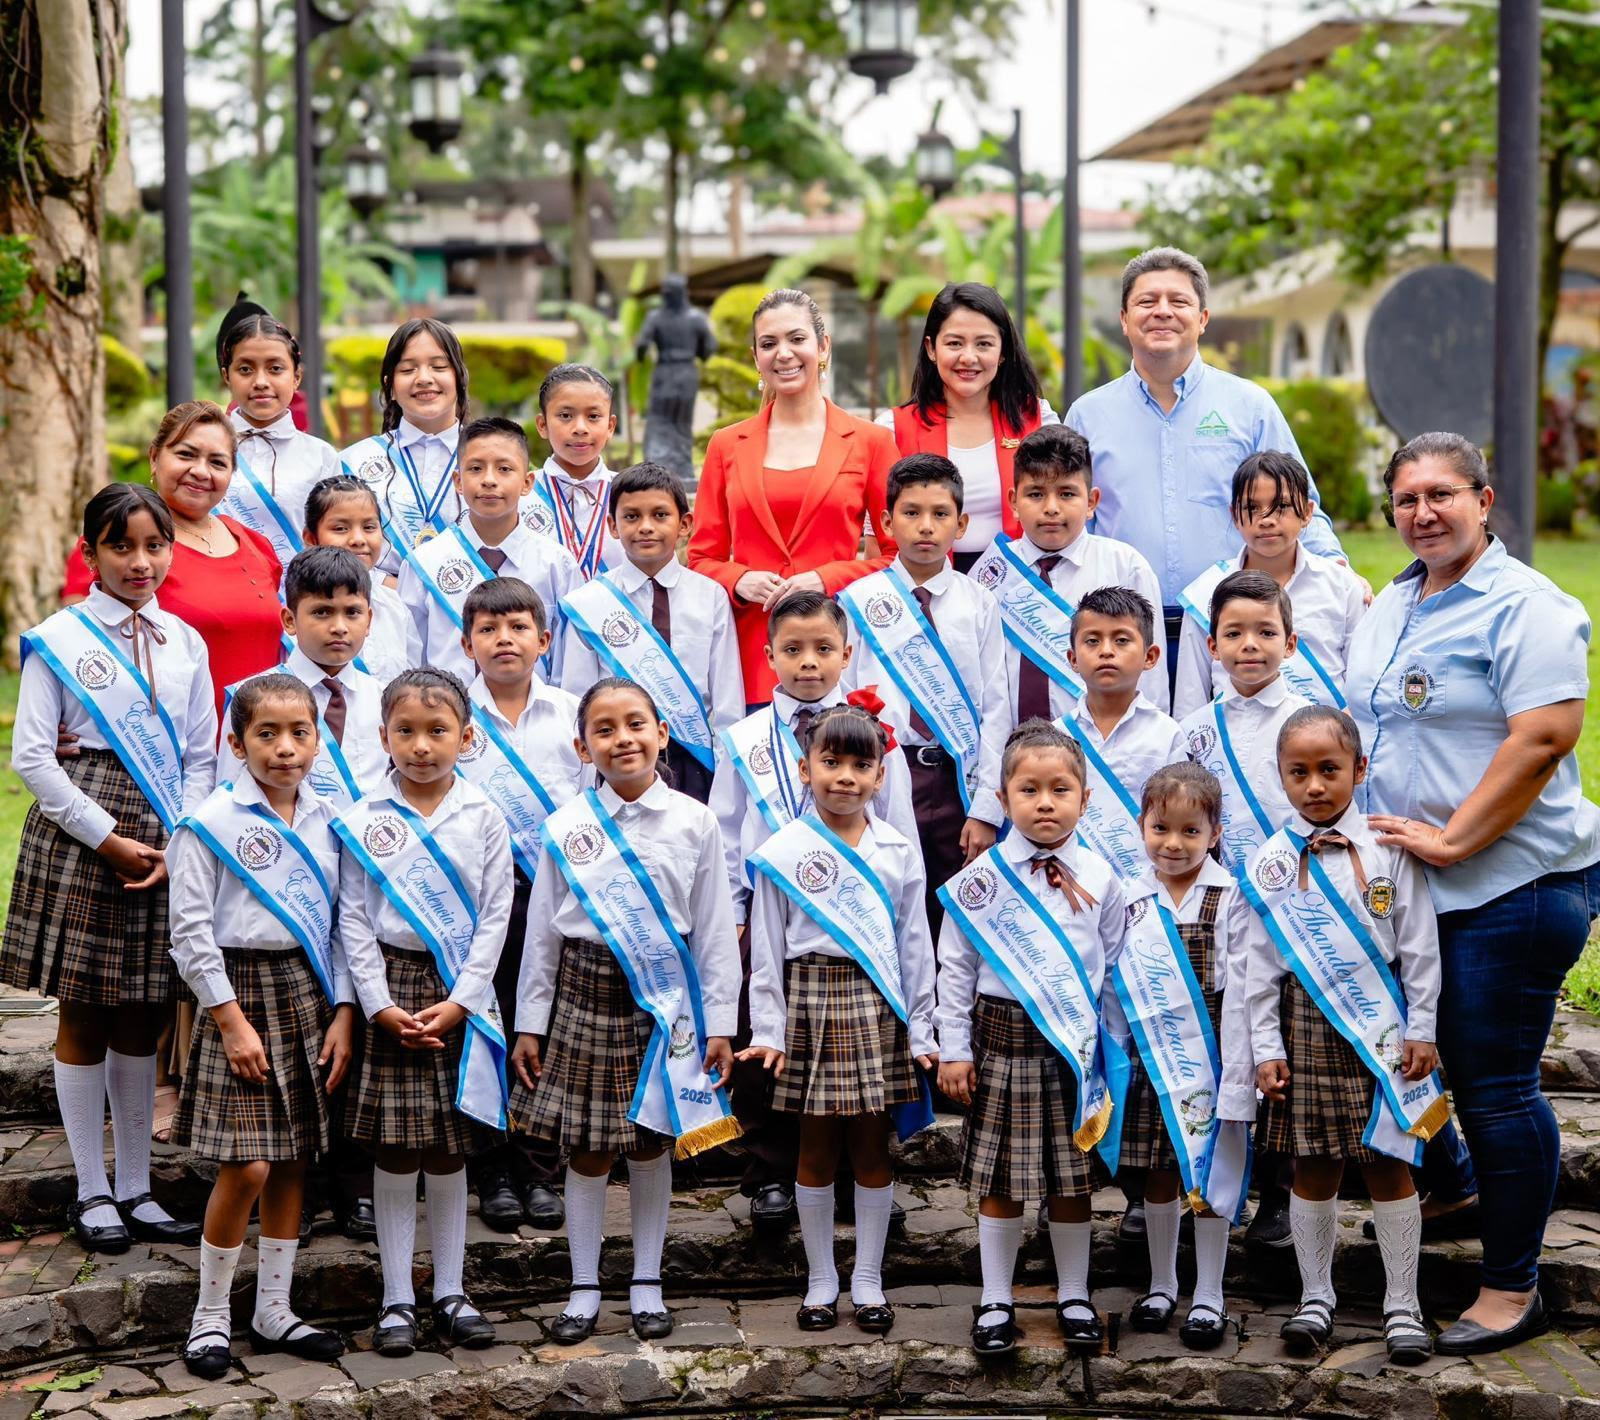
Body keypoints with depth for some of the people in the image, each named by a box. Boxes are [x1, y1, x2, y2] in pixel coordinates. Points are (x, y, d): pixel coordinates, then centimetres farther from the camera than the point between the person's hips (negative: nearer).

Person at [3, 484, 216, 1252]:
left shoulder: (185, 642, 10)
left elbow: (203, 757, 10)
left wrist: (177, 844, -4)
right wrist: (109, 838, -11)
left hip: (169, 842, 4)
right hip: (83, 830, -4)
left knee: (143, 1017, 9)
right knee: (83, 1016, 2)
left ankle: (136, 1189, 17)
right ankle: (93, 1192, 12)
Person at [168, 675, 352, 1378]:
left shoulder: (327, 820, 7)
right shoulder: (213, 821, -8)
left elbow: (341, 923, 10)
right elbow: (191, 933, -9)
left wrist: (343, 1012, 2)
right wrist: (231, 1020, -13)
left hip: (311, 991, 5)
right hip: (242, 990, -5)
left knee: (293, 1159, 9)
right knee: (246, 1165, -8)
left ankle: (273, 1310, 21)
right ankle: (210, 1314, 8)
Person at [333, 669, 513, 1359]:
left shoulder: (483, 818, 2)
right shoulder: (364, 820, 0)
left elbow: (494, 917, 0)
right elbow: (354, 920, -1)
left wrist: (459, 1001, -9)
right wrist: (381, 1005, -9)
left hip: (460, 995, 1)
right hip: (390, 987, -1)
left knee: (449, 1149, 7)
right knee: (393, 1151, 2)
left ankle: (450, 1292, 17)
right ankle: (397, 1300, 10)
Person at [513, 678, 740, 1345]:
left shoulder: (693, 822, -2)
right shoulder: (566, 828, -1)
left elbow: (715, 931, 1)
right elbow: (541, 931, 4)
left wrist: (719, 1023, 0)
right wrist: (529, 1024, 4)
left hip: (666, 999, 0)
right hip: (586, 993, 0)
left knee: (650, 1144, 10)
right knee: (587, 1150, 6)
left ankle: (647, 1284, 22)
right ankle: (584, 1289, 18)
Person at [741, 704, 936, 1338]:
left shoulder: (897, 852, 5)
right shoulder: (783, 852, -1)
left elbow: (914, 944, 7)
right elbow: (766, 948, 0)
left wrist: (920, 1029, 4)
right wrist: (768, 1030, -5)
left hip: (878, 1006, 2)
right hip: (811, 1003, -1)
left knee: (874, 1145, 6)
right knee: (816, 1148, 5)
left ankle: (868, 1279, 17)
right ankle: (821, 1279, 17)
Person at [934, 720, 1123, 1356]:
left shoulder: (1099, 879, 2)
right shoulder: (981, 879, -3)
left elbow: (1115, 968, 9)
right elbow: (955, 968, 1)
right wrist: (954, 1049, -2)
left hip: (1077, 1045, 1)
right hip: (1002, 1038, -1)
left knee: (1073, 1178, 9)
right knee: (999, 1179, 5)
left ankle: (1074, 1297, 23)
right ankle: (995, 1300, 17)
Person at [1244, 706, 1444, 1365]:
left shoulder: (1389, 849, -2)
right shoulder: (1270, 862, 1)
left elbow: (1419, 948, 1)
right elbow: (1260, 963, 3)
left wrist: (1421, 1031, -2)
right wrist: (1266, 1047, -1)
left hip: (1383, 1026, -1)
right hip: (1306, 1025, 1)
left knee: (1388, 1161, 4)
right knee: (1313, 1165, 7)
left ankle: (1401, 1304, 15)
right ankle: (1315, 1298, 21)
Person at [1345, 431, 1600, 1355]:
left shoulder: (1525, 606, -12)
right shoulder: (1392, 605, 15)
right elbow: (1371, 727, 25)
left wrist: (1452, 838, -21)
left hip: (1511, 886, -8)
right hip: (1406, 886, 8)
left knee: (1494, 1085, -3)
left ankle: (1514, 1289, 7)